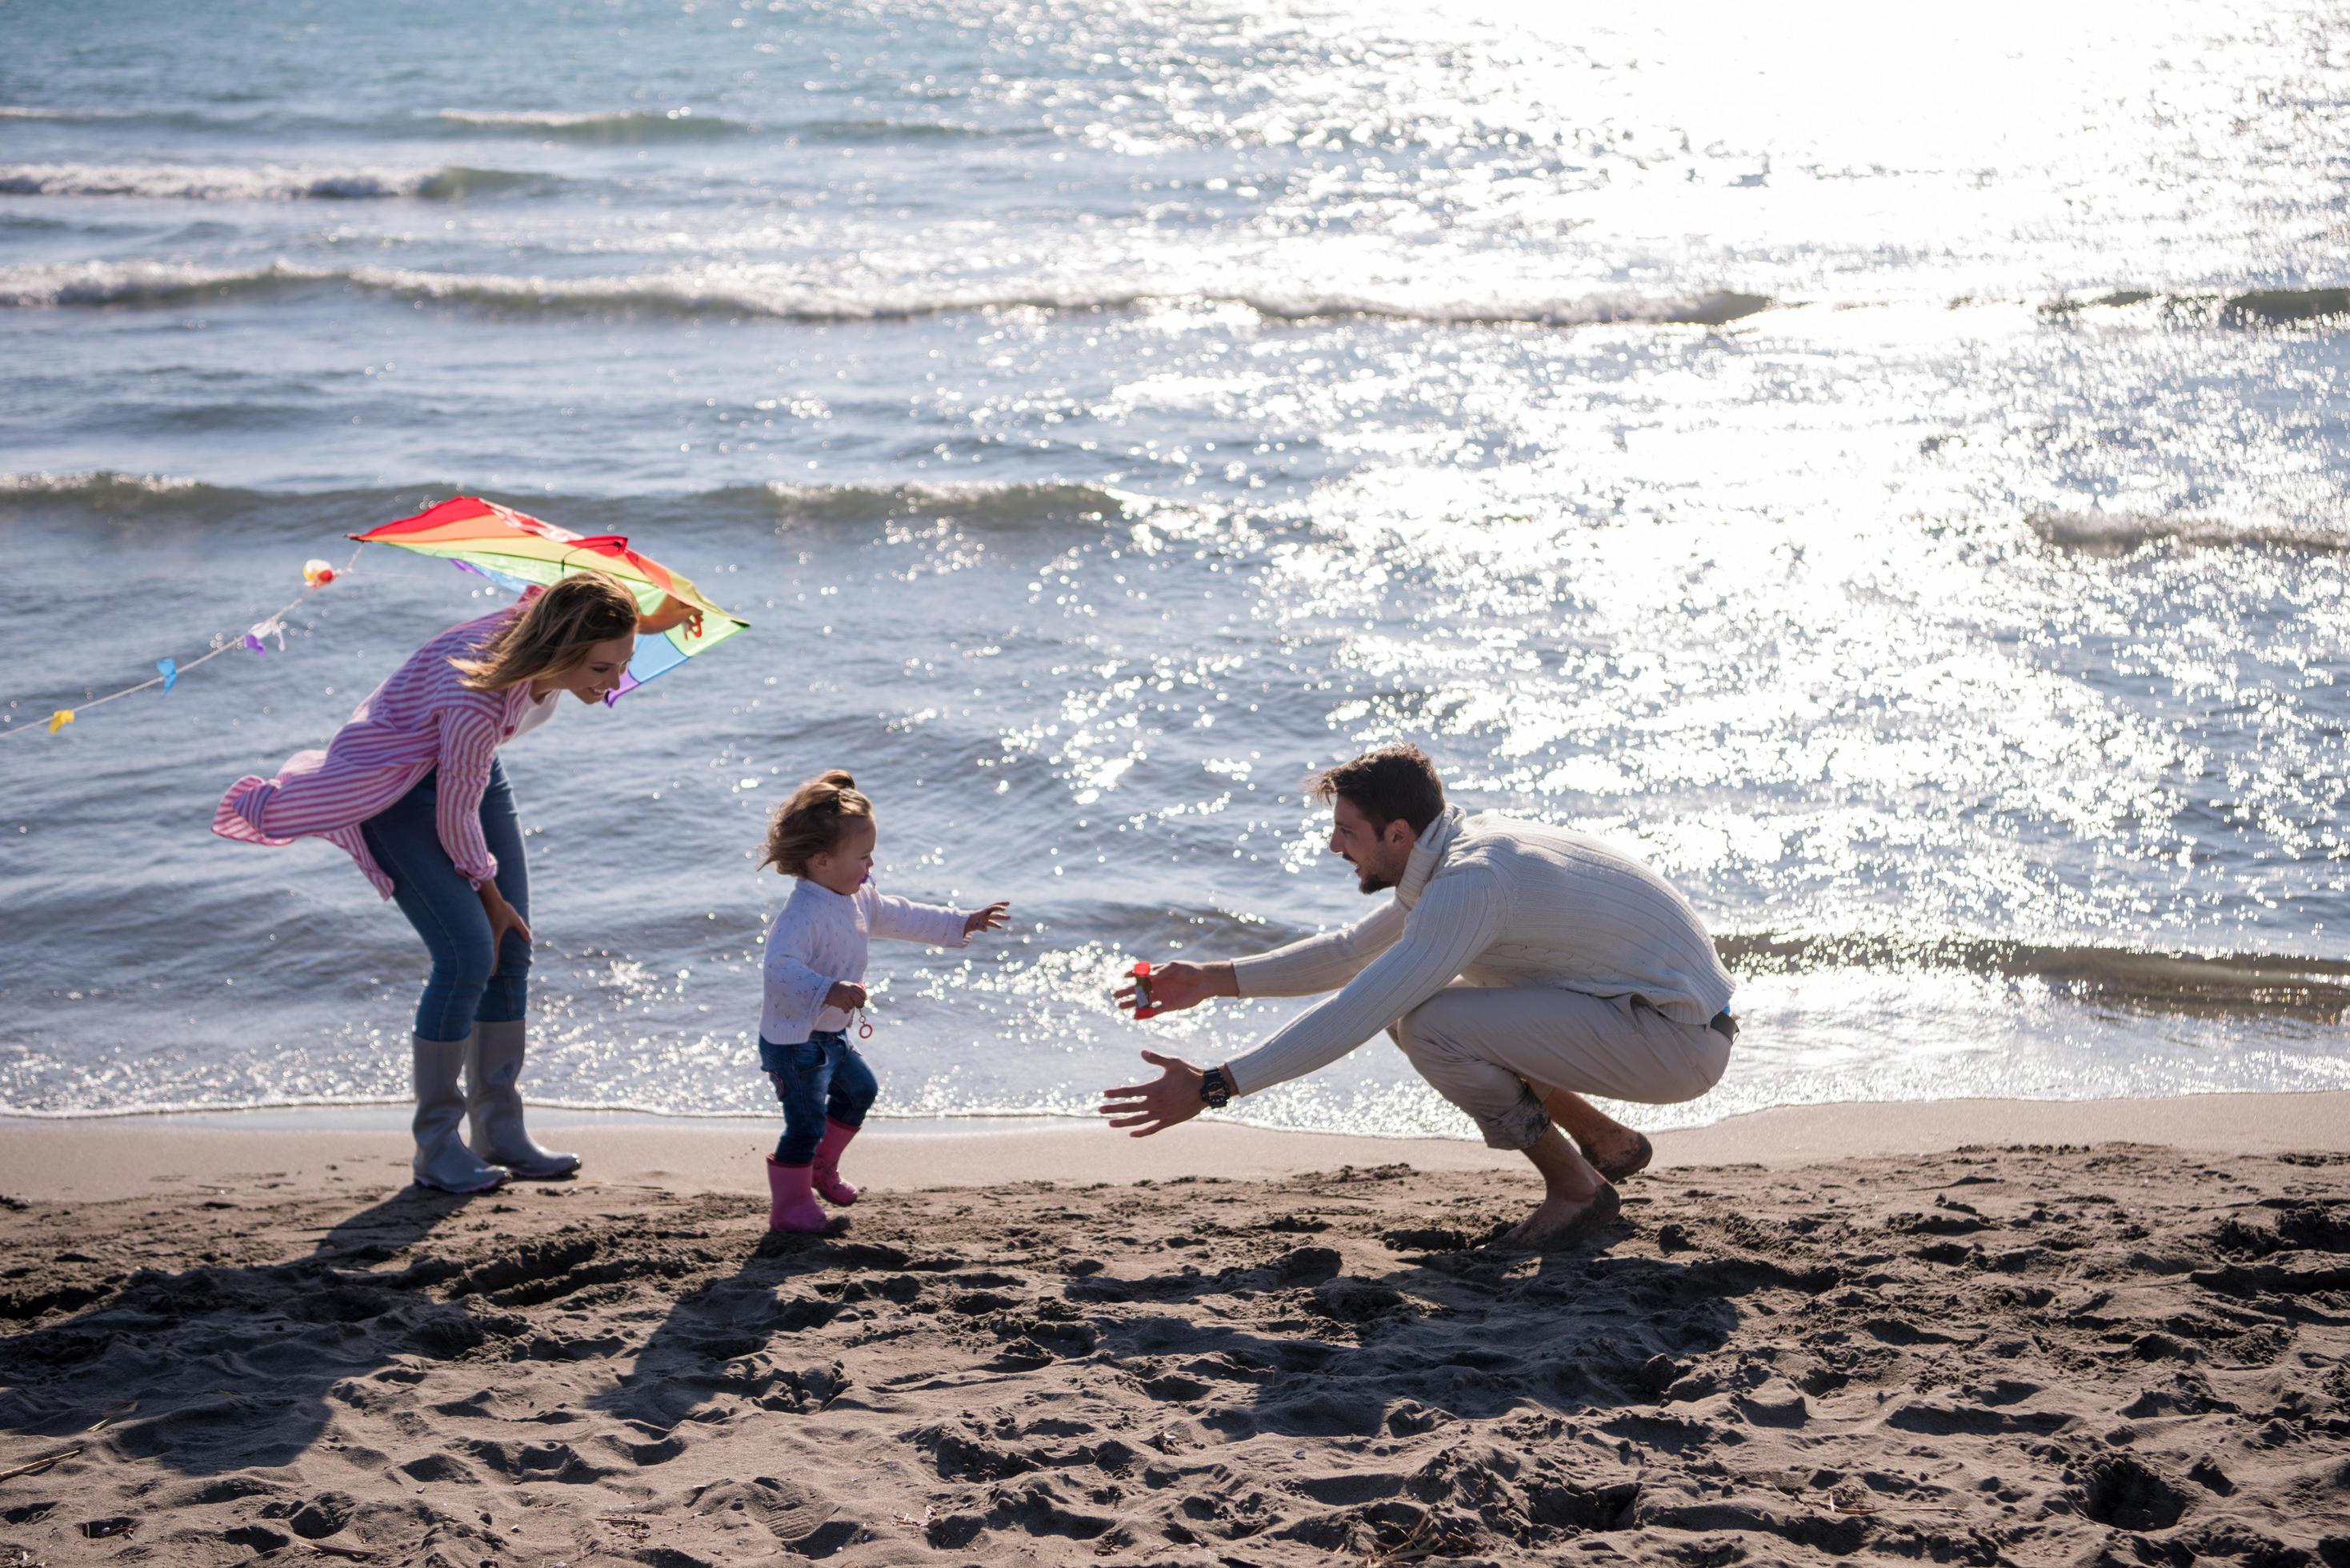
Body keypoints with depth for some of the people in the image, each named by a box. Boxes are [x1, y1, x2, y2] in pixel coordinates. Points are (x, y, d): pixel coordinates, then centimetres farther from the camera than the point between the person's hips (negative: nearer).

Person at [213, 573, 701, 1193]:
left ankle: (499, 1129, 14)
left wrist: (647, 621, 0)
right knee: (467, 952, -17)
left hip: (472, 766, 8)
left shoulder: (541, 615, -21)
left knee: (511, 951, 4)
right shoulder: (478, 700, -40)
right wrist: (489, 896, -9)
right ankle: (436, 1145, -5)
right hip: (398, 786, -8)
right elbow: (457, 817, -24)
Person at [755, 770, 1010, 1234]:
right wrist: (828, 992, -59)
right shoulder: (803, 913, -31)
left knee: (859, 1090, 28)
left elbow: (901, 917, 19)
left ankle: (821, 1168, 46)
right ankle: (789, 1208, 10)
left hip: (830, 1035, 10)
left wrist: (962, 924, 23)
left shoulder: (861, 898, 1)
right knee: (806, 1123, -7)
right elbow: (780, 968, -44)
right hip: (793, 1041, -10)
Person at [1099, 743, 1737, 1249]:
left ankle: (1575, 1187, -4)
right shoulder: (1459, 850, 6)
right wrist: (1214, 980, 12)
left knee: (1429, 1026, -22)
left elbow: (1355, 1017, -28)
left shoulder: (1472, 883, -25)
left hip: (1678, 1040, -10)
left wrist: (1212, 1088, -26)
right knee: (1408, 1005, 12)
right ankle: (1603, 1141, 17)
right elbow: (1350, 952, 20)